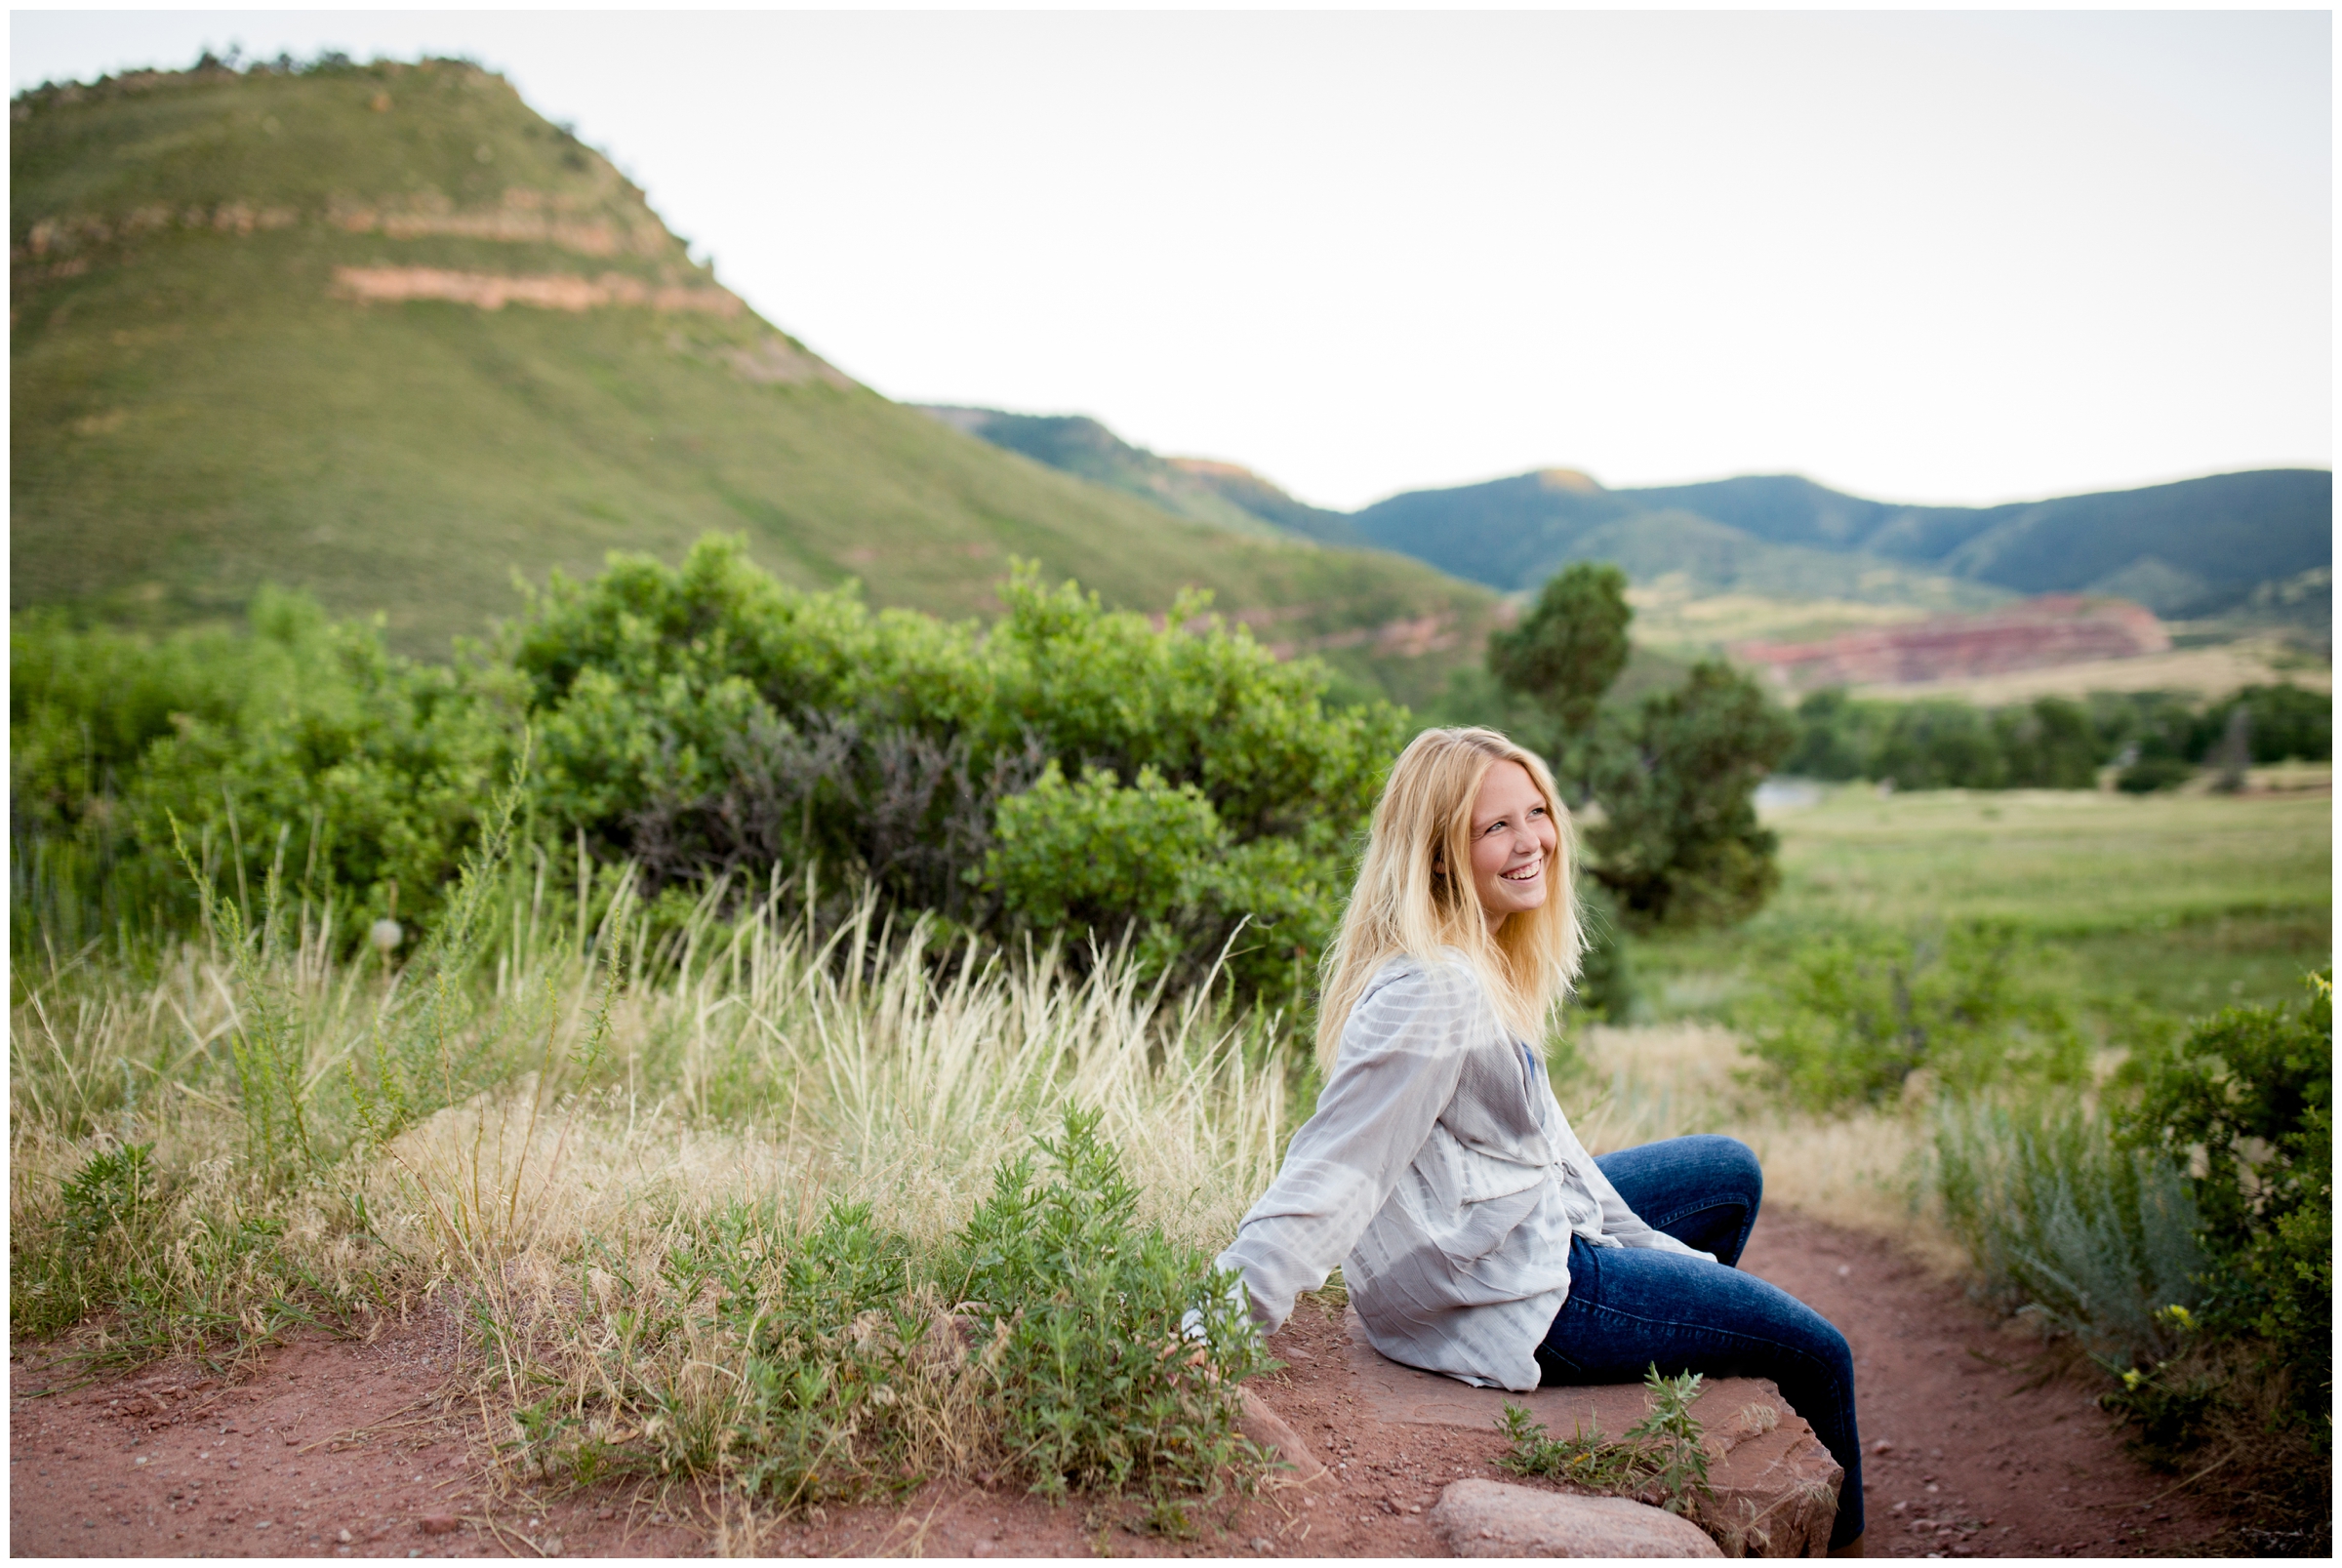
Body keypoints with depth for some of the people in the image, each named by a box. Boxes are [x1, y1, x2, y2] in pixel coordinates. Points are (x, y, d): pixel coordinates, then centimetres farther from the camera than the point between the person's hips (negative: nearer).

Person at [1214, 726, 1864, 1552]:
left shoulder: (1481, 958, 4)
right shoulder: (1431, 990, -27)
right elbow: (1335, 1168, -31)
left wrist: (1647, 1248, 13)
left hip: (1534, 1231, 10)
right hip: (1502, 1298, -10)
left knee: (1730, 1172, 29)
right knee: (1816, 1356, 4)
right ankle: (1826, 1539, 33)